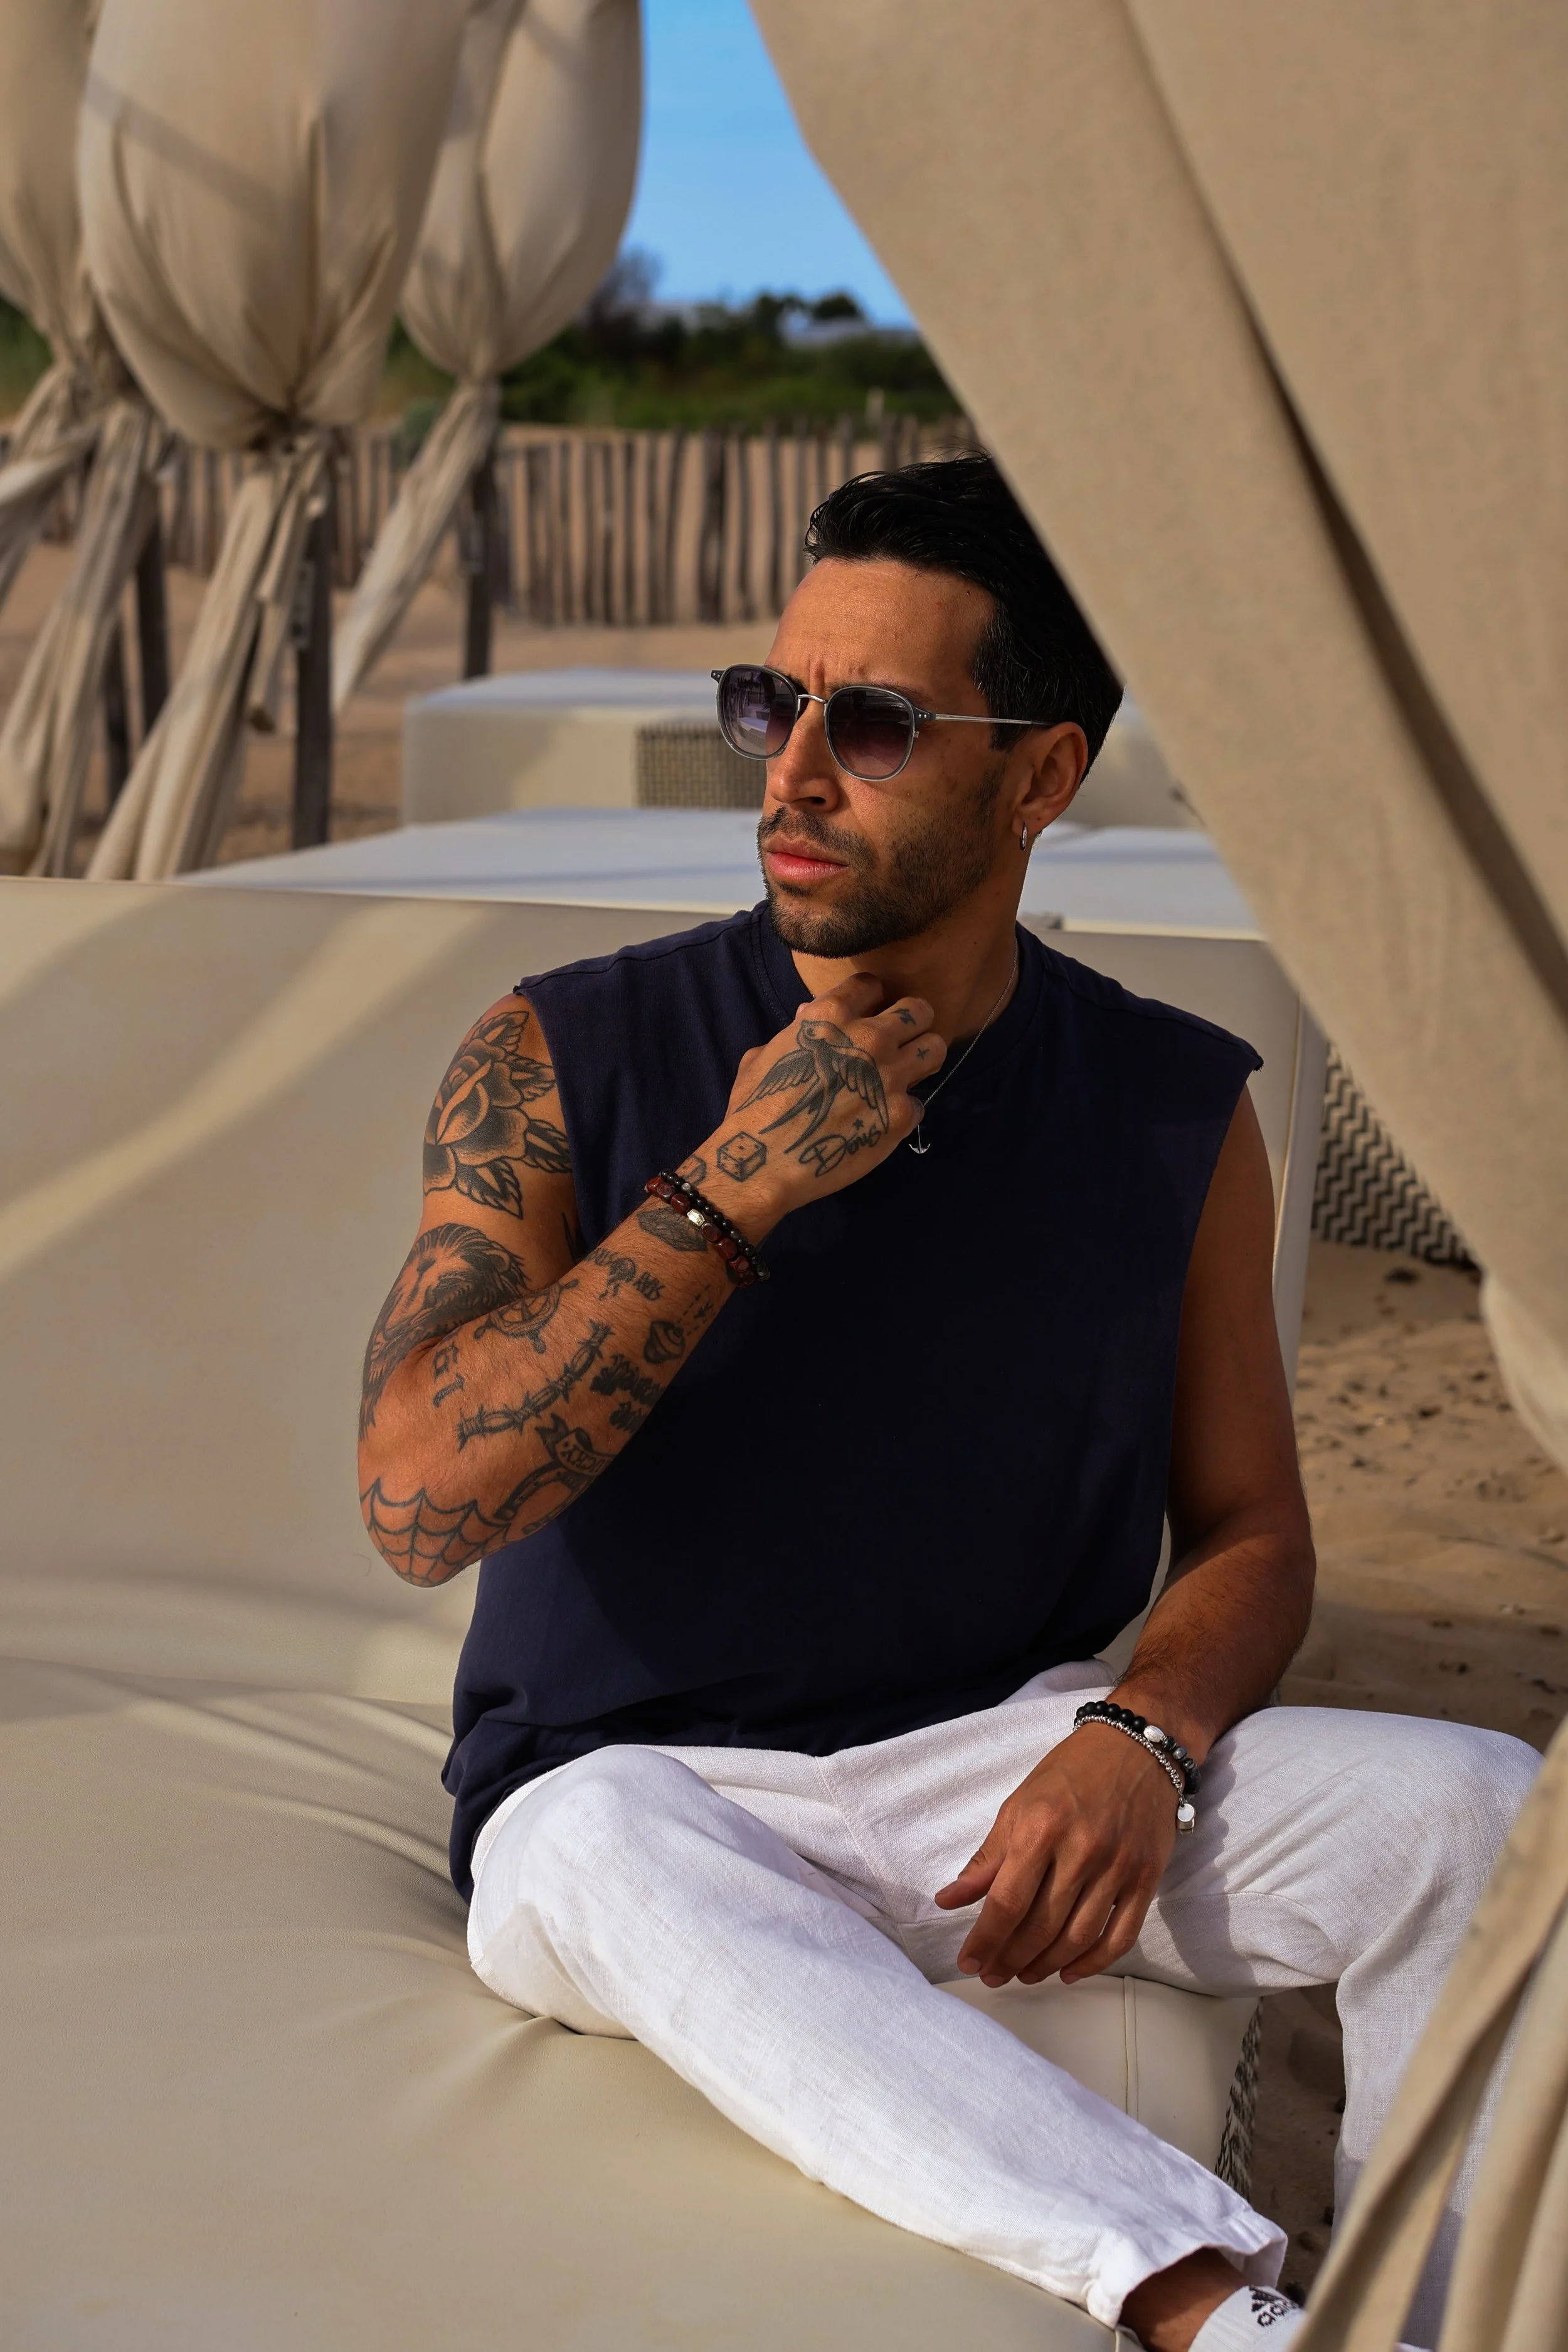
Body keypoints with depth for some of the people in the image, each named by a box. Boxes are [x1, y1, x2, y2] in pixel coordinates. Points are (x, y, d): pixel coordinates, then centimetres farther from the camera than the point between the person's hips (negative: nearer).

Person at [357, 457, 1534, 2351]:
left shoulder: (1172, 1114, -2)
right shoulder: (565, 1062, -7)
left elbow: (1249, 1532, 6)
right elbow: (420, 1499, -16)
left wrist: (1142, 1739, -17)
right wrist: (731, 1195, -21)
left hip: (995, 1767, 2)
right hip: (630, 1786, -2)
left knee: (1475, 1810, -20)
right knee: (611, 1865, -38)